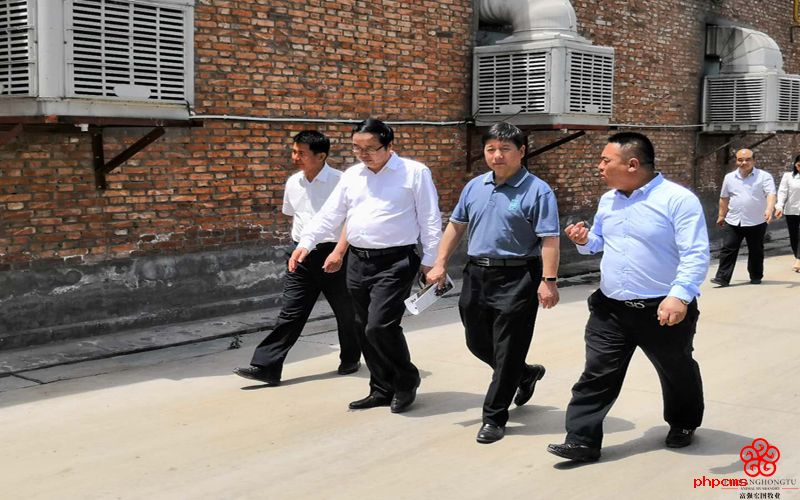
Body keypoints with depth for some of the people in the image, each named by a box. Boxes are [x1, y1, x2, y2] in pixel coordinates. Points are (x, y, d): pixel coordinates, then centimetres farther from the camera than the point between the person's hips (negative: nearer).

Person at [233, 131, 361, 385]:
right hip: (302, 255, 5)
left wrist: (338, 252, -24)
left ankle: (350, 359, 32)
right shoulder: (293, 183, 8)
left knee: (346, 311, 11)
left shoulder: (339, 182, -12)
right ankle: (266, 367, -3)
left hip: (331, 253, -5)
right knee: (290, 312, 0)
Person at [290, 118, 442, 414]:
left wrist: (429, 260, -6)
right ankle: (382, 390, 25)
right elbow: (330, 214, 12)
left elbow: (430, 219, -3)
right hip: (358, 261, 6)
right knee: (365, 329, 10)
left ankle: (407, 381, 9)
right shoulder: (352, 175, 12)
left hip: (395, 262, -6)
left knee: (380, 326, -15)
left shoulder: (414, 172, -4)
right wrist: (306, 243, 1)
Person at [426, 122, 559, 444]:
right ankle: (525, 374, 41)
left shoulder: (537, 191, -9)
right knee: (477, 342, 17)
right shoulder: (475, 187, 9)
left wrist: (548, 281, -21)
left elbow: (549, 240, -14)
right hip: (476, 274, 7)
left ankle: (494, 418, 12)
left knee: (507, 351, 0)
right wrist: (440, 264, 12)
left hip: (516, 280, -6)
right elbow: (456, 225, 17)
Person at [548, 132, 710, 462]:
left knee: (677, 372, 18)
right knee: (596, 375, 0)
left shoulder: (678, 199, -16)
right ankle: (582, 441, 6)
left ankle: (683, 424, 42)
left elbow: (695, 255, -21)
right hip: (610, 309, 5)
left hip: (662, 311, -5)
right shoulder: (607, 200, 7)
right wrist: (585, 241, -1)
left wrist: (679, 296, -33)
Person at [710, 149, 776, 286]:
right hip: (733, 222, 2)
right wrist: (721, 215, 19)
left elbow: (771, 194, -18)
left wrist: (769, 209, -35)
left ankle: (756, 277, 26)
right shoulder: (729, 177, 7)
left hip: (756, 222, -2)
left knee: (756, 251, 10)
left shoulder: (764, 176, -6)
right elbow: (724, 198, 17)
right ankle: (722, 278, -4)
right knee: (727, 249, -4)